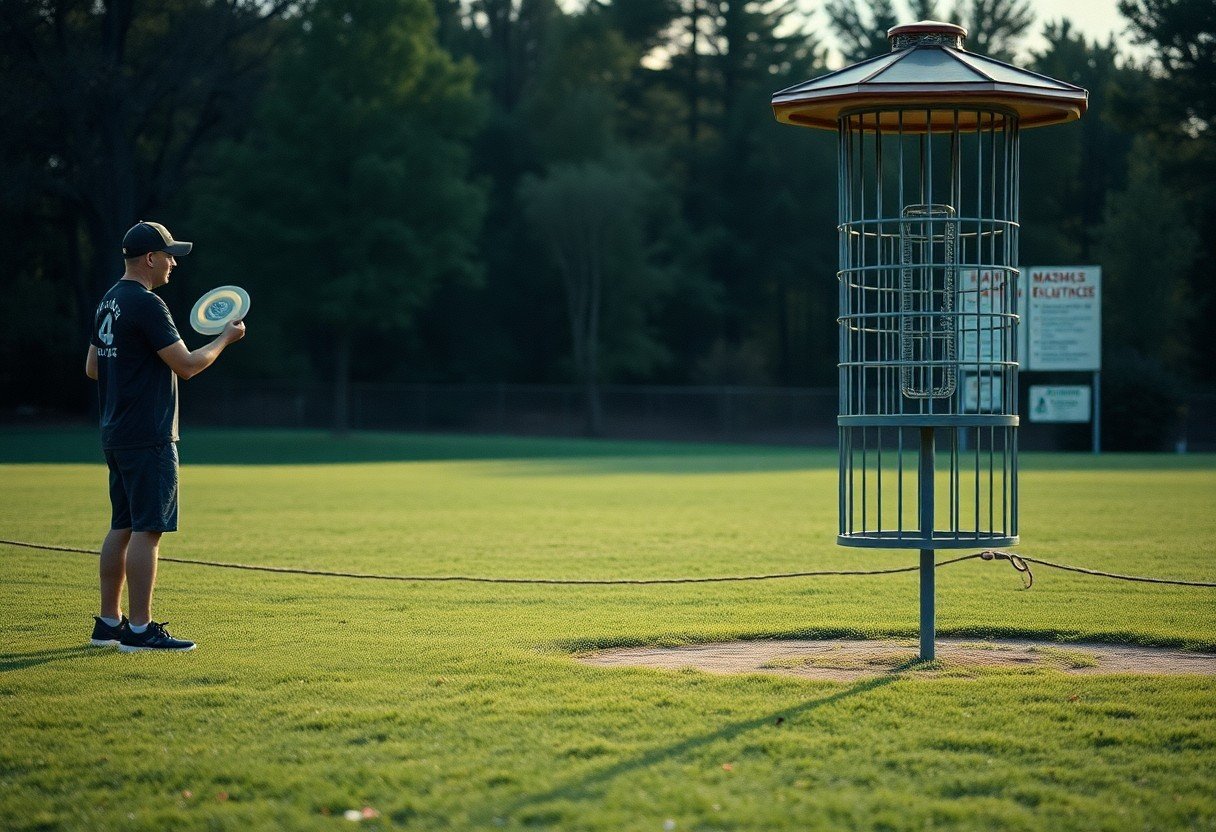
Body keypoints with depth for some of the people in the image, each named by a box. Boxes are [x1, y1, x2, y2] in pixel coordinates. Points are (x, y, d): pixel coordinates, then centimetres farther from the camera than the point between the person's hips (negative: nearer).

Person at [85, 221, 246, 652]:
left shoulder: (108, 303, 15)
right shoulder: (146, 304, -15)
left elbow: (92, 367, 22)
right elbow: (187, 365, -17)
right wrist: (226, 337, -3)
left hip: (115, 435, 10)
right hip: (148, 438, -10)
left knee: (122, 528, 14)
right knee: (147, 530, -8)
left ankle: (108, 622, 18)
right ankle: (139, 629, -9)